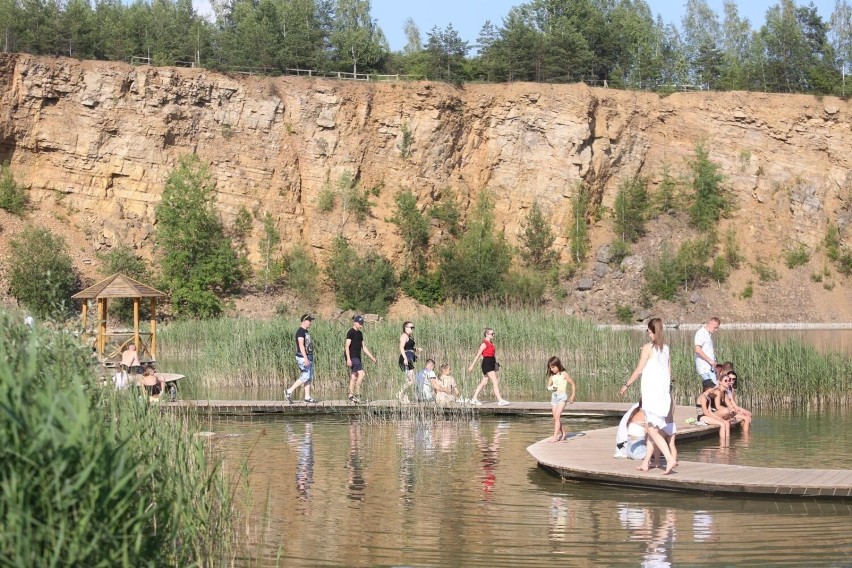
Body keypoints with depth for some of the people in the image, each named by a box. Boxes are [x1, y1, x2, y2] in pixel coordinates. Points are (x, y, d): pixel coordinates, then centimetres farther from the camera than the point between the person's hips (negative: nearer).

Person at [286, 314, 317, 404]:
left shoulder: (306, 332, 17)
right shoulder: (300, 331, -13)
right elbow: (301, 345, -21)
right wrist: (305, 358, -27)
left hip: (308, 357, 10)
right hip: (302, 357, -10)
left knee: (310, 377, 6)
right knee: (305, 377, -12)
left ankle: (307, 397, 7)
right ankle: (289, 391, -5)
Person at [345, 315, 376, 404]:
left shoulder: (360, 333, 17)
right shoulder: (351, 332, -9)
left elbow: (363, 347, 23)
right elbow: (347, 346, -15)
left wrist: (371, 357, 21)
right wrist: (348, 359, -22)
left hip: (357, 357, 9)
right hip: (352, 357, -9)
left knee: (354, 376, 8)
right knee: (361, 373, -17)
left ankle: (351, 396, 10)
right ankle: (357, 394, -14)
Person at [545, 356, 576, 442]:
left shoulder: (564, 374, -5)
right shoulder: (552, 375, 7)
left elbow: (572, 384, 3)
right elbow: (548, 386, 10)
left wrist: (572, 396, 2)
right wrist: (551, 387, -14)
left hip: (562, 396, -6)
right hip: (554, 396, 6)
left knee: (557, 416, -16)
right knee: (555, 418, 8)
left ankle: (555, 436, -19)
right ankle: (562, 433, 27)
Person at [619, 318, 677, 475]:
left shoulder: (648, 347, -9)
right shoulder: (665, 348, 9)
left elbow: (639, 370, -9)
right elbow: (669, 370, 14)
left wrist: (626, 385, 1)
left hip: (651, 390, -7)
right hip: (664, 390, 7)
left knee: (652, 429, -7)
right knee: (652, 428, 13)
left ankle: (670, 459, -20)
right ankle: (645, 463, 16)